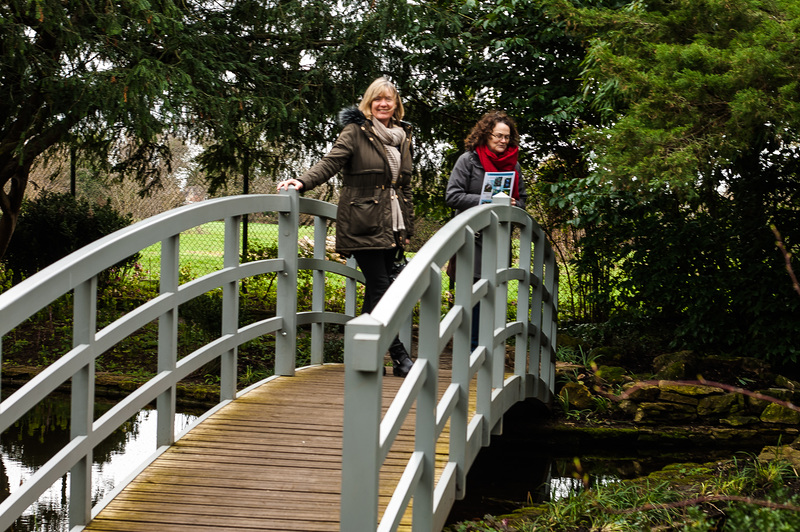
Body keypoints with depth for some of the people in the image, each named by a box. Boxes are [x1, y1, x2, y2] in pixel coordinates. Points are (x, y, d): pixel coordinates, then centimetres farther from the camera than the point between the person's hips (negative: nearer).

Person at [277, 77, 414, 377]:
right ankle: (399, 355, -7)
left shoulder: (402, 136, 16)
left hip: (390, 227, 6)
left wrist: (408, 227, 19)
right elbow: (331, 163, -12)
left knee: (376, 289, 7)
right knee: (380, 287, -9)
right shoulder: (355, 132, -2)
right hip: (363, 225, -6)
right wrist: (303, 182, -30)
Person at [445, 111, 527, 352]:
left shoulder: (513, 164, 13)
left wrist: (514, 205, -2)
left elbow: (522, 197, 22)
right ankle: (471, 347, 3)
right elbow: (453, 196, -8)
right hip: (473, 237, -5)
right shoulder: (469, 160, -3)